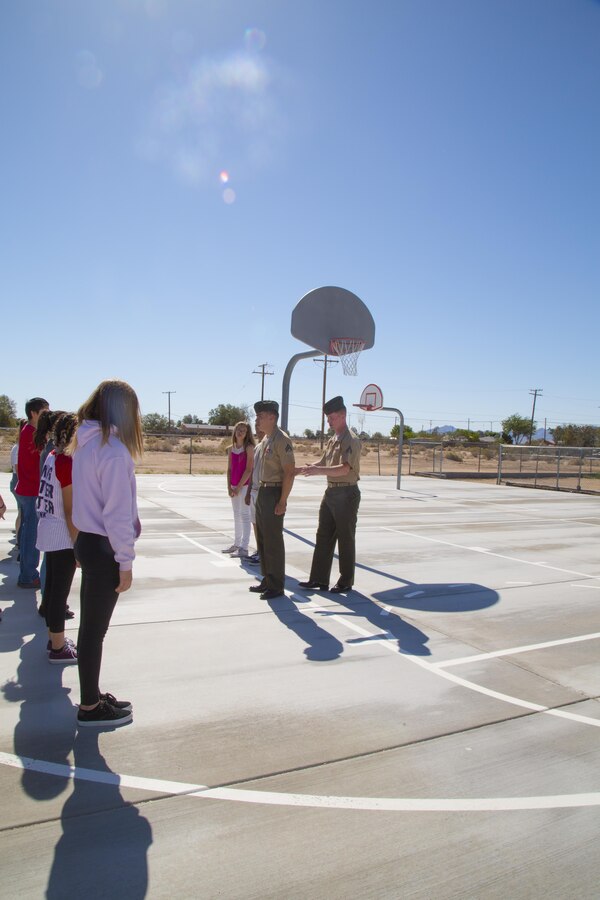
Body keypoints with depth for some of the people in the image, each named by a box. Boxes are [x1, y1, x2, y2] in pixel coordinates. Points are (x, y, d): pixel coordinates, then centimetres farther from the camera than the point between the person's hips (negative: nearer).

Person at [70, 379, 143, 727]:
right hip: (103, 548, -9)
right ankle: (90, 707, 22)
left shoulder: (86, 442, 6)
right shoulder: (114, 450, -20)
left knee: (91, 625, 19)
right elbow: (117, 513, -21)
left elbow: (94, 497, 6)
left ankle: (92, 695, 35)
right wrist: (126, 563, -14)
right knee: (95, 629, 6)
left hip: (88, 541, 9)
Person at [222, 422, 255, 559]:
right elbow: (229, 469, 10)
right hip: (234, 486, 7)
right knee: (237, 515, 14)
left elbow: (249, 469, -14)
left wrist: (239, 487, -15)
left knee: (244, 515, -8)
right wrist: (229, 487, 0)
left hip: (245, 485, -7)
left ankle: (244, 549, -8)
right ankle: (236, 544, 24)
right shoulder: (231, 449, 10)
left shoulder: (249, 448, -9)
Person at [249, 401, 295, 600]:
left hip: (274, 494, -10)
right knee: (262, 539, 16)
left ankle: (276, 586, 8)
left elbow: (289, 473, -20)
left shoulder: (281, 440, -16)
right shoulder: (265, 439, 13)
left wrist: (282, 501, -21)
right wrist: (260, 493, 15)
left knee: (273, 541, -3)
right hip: (262, 492, 10)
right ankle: (267, 580, 28)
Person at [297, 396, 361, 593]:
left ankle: (346, 582, 14)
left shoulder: (351, 440, -14)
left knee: (345, 539, 2)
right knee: (323, 537, 10)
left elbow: (345, 469, -25)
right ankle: (319, 579, 18)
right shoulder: (332, 440, 14)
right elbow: (323, 462, 19)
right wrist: (301, 469, 4)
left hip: (346, 494, -9)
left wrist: (318, 471, -35)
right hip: (331, 492, 9)